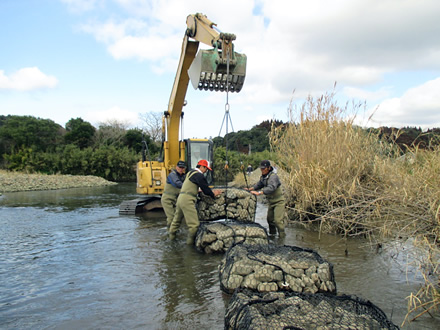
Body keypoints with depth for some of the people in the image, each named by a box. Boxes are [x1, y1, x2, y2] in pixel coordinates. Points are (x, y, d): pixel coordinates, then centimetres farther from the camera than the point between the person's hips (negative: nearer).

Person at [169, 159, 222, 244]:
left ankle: (171, 235, 36)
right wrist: (213, 195, 9)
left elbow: (203, 187, 28)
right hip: (187, 200, -10)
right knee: (194, 223, -4)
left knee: (177, 219, 24)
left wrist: (212, 191, 24)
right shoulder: (199, 175, -10)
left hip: (181, 197, 10)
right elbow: (205, 190, -9)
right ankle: (190, 241, 3)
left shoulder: (191, 172, 21)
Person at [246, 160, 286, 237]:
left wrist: (259, 193, -44)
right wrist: (249, 189, 8)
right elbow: (259, 184, 20)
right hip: (271, 201, 9)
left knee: (278, 220, -14)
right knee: (270, 219, 18)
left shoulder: (273, 176, -25)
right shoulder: (263, 177, 4)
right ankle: (272, 234, 34)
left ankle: (282, 236, -2)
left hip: (278, 201, -9)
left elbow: (271, 188, -39)